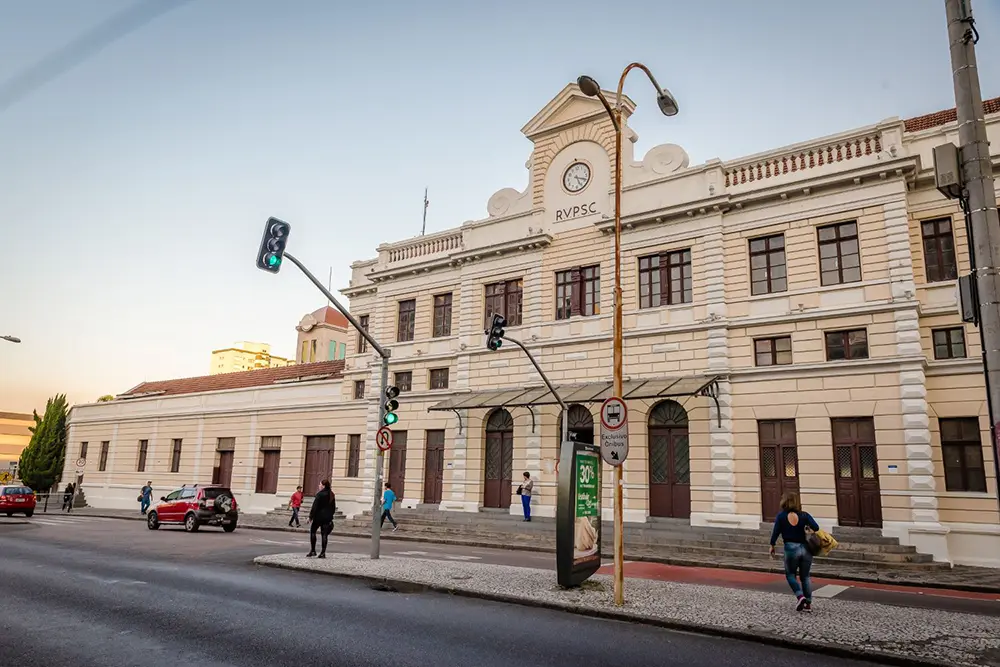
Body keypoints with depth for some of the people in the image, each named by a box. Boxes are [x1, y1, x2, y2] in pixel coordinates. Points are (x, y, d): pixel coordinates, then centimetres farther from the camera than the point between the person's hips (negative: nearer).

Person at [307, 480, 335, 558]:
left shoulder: (320, 494, -13)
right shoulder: (332, 495, 10)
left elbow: (315, 507, -13)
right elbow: (334, 507, 16)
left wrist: (311, 516, -7)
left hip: (319, 516, -6)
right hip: (328, 517, 6)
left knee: (312, 531, 8)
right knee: (324, 534, 6)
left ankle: (313, 550, 4)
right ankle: (323, 553, 5)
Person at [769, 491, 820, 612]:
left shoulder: (781, 516, -3)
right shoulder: (804, 515, -1)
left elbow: (776, 531, -2)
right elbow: (816, 527, -12)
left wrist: (772, 545, 10)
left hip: (791, 548, -2)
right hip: (806, 548, 2)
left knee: (790, 574, 14)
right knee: (805, 576, 15)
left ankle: (800, 596, -6)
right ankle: (808, 603, 14)